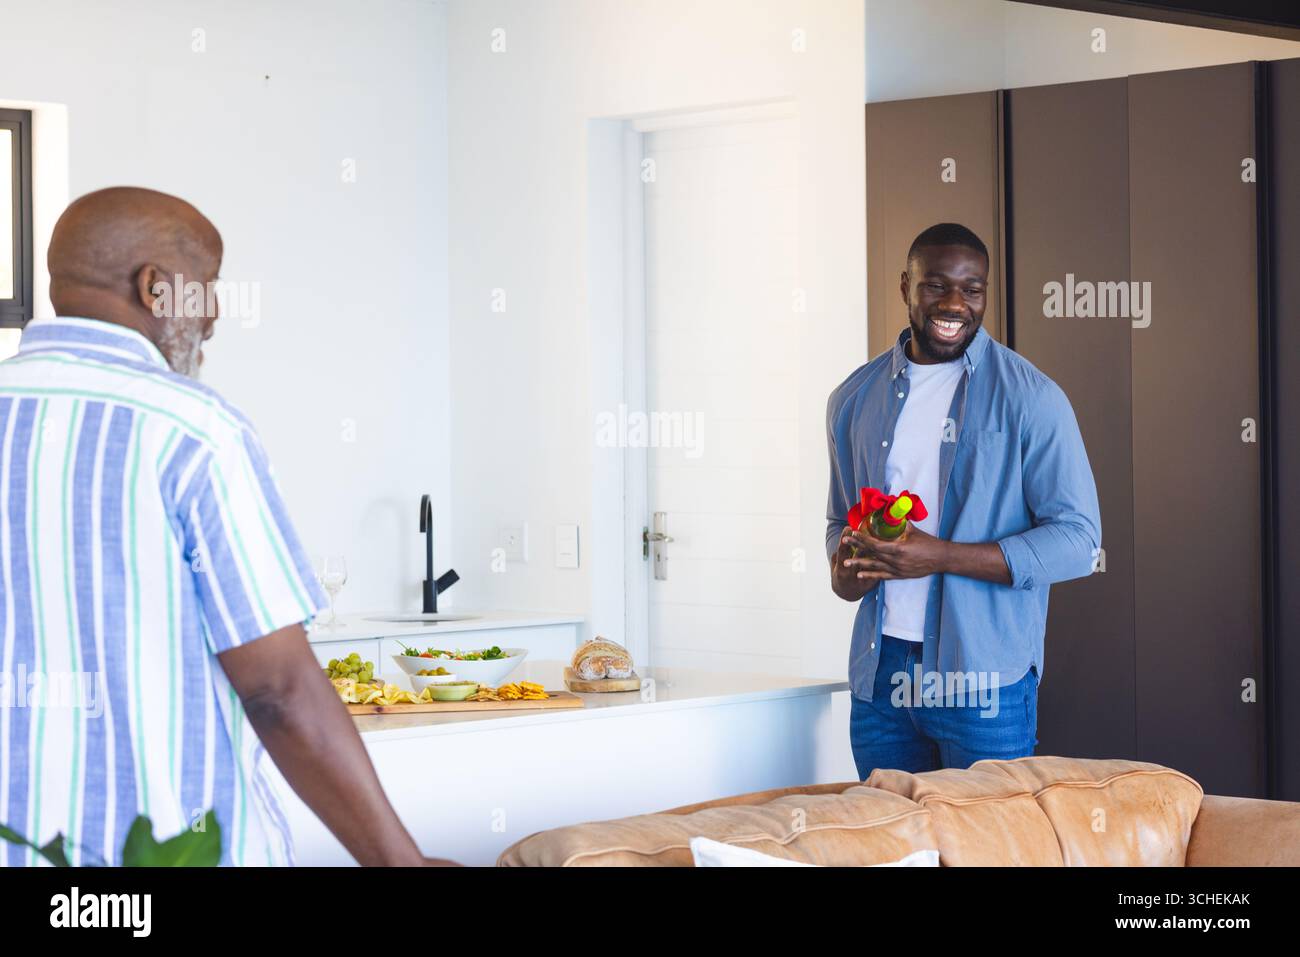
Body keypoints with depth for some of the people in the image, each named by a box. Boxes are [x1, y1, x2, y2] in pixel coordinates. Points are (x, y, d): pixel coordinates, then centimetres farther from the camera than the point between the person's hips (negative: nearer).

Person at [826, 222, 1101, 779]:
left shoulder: (1030, 398, -5)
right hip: (879, 672, 4)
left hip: (984, 679, -4)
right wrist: (842, 565, -1)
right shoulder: (855, 399, 11)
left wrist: (940, 556, -19)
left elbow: (1078, 540, -10)